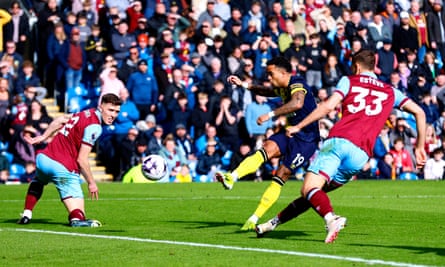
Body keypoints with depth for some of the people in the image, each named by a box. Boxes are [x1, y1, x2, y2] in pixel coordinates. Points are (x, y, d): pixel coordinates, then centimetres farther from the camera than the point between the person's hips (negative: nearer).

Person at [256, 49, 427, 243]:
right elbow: (419, 112, 19)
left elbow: (328, 105, 2)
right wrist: (419, 147, 24)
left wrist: (298, 127, 6)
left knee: (309, 190, -18)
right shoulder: (390, 92, 26)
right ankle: (273, 223, 19)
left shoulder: (349, 81, 17)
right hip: (361, 155, 4)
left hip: (338, 141, -4)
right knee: (314, 192, 16)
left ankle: (331, 218, -47)